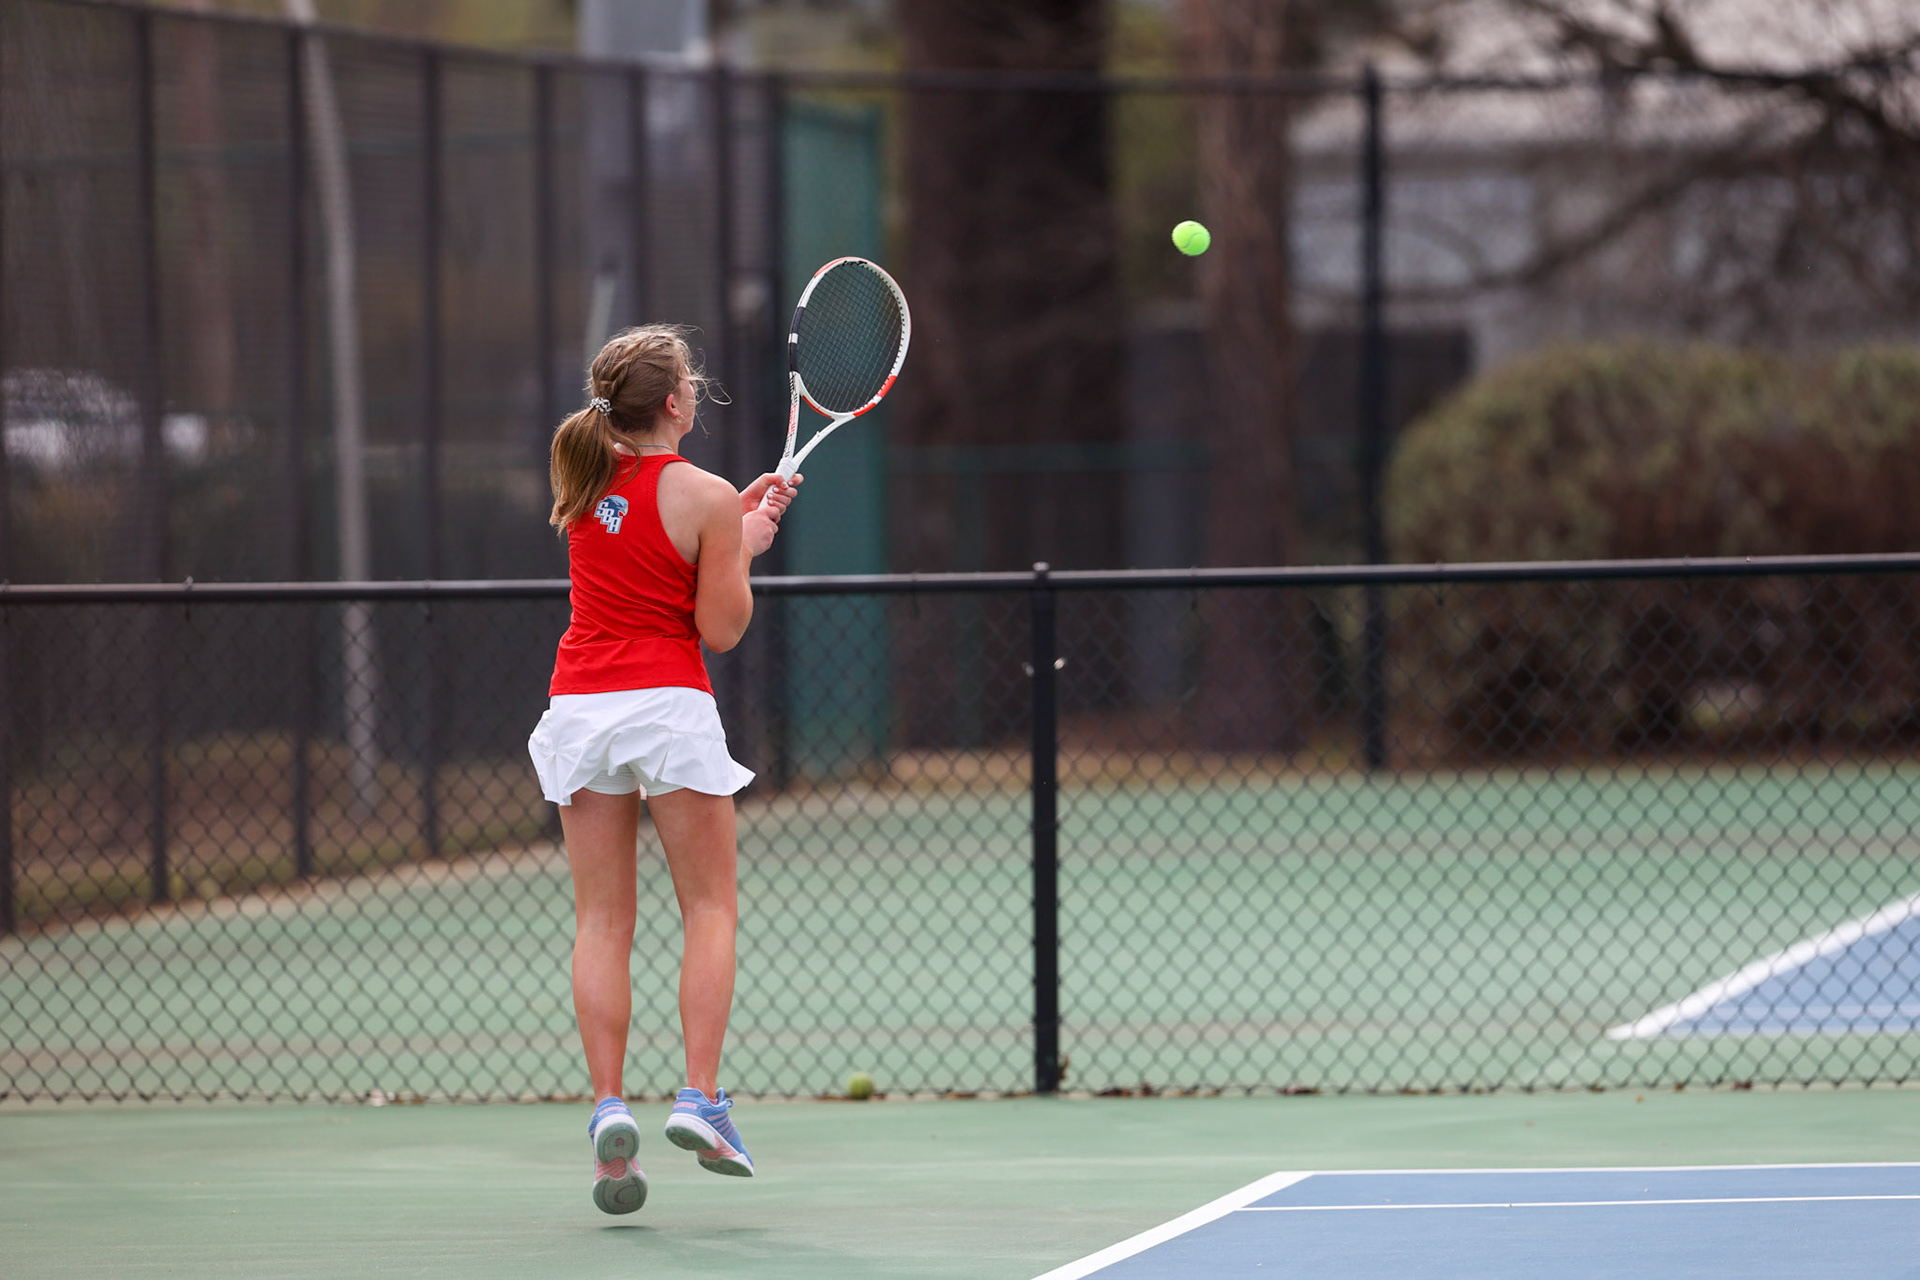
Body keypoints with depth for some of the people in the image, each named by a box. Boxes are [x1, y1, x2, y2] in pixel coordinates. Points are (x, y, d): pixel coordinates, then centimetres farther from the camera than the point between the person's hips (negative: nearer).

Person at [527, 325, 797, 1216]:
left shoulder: (584, 480, 7)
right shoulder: (702, 497, -10)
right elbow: (721, 629, -6)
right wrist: (747, 546, 8)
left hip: (579, 702, 4)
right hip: (667, 702, -4)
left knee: (602, 920, 4)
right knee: (709, 909, 6)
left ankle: (608, 1106, -8)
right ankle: (700, 1097, -7)